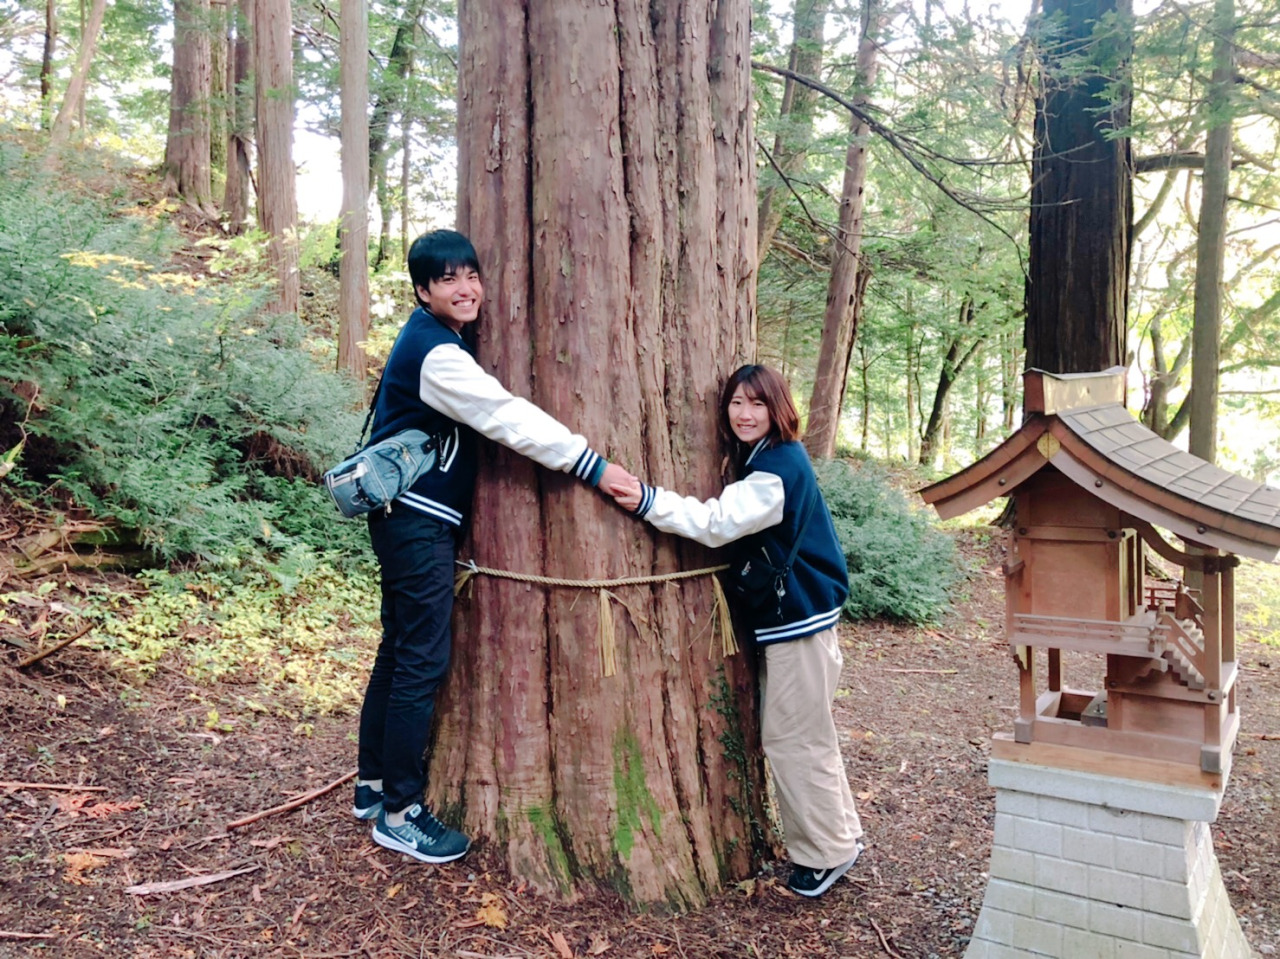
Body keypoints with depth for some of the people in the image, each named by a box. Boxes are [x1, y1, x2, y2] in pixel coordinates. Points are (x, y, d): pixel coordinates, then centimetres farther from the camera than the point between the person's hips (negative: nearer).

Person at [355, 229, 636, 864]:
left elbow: (491, 414, 18)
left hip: (412, 520, 10)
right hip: (417, 521, -10)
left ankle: (374, 786, 28)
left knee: (399, 652, 16)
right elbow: (507, 418, -24)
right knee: (422, 663, -4)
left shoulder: (438, 342, 14)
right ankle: (398, 812, 6)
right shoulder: (436, 352, -18)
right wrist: (593, 467, -24)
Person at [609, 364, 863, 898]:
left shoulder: (778, 468, -19)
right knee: (801, 735, 17)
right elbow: (730, 523, 16)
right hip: (784, 615, 10)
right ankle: (839, 834, 30)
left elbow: (718, 522, -28)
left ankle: (825, 852, 13)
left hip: (799, 619, -10)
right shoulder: (758, 460, 12)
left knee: (794, 739, -2)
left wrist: (648, 502, -33)